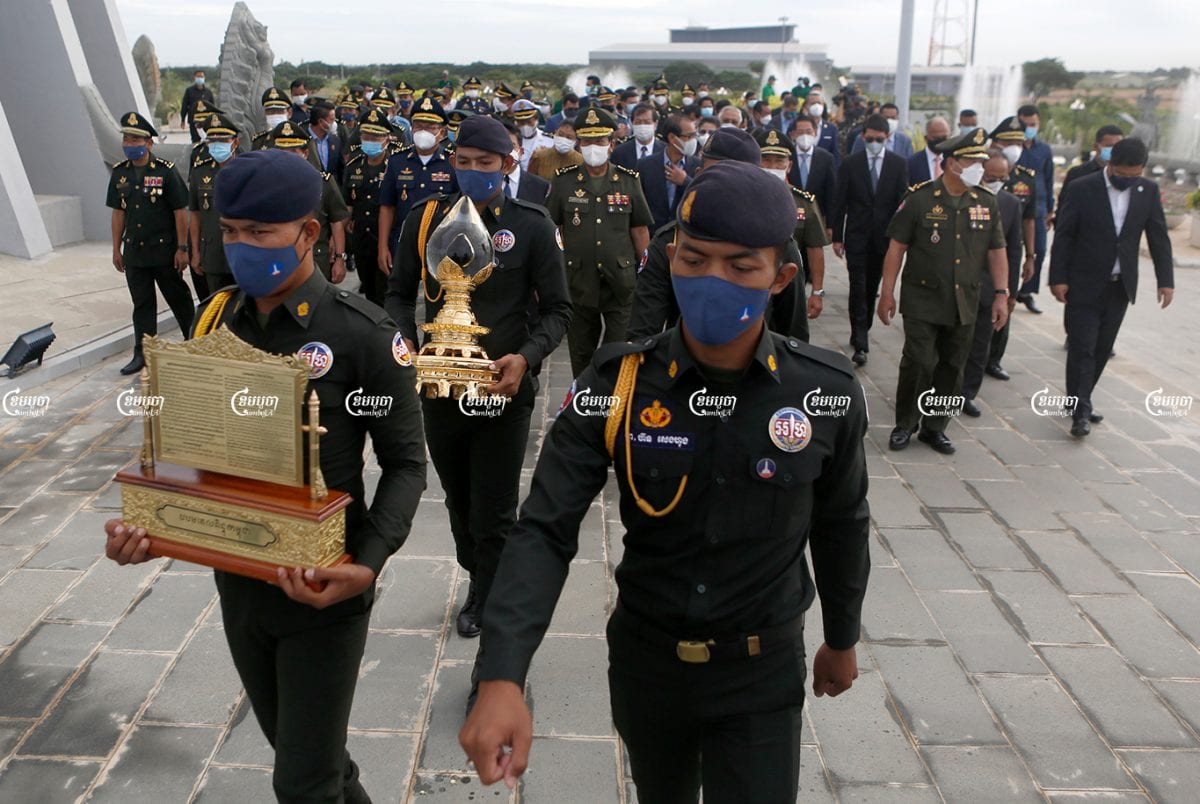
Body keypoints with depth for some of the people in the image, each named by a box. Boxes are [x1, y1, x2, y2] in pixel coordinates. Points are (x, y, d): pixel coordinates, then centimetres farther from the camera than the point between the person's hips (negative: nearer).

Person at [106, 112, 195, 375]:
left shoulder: (166, 171, -9)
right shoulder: (119, 173, 6)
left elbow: (180, 212, -9)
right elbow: (118, 212, 11)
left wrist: (182, 248, -11)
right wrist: (116, 249, 10)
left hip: (164, 250, -4)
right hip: (134, 252, 5)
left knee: (178, 299, 8)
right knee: (142, 304, 9)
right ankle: (142, 354, 16)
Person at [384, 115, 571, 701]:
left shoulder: (531, 225, -7)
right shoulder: (426, 218, 1)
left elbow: (557, 310, -3)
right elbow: (400, 293, 8)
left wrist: (526, 357, -20)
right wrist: (405, 341, -12)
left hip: (503, 390, -4)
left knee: (494, 516, 3)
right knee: (459, 500, 21)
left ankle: (490, 619, 19)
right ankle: (482, 588, 45)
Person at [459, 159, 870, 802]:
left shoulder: (826, 392, -15)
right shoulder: (616, 386, -18)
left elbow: (840, 525, 1)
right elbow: (544, 531, -22)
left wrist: (842, 639, 14)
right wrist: (501, 678, -34)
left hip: (762, 672, -1)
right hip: (644, 658, 2)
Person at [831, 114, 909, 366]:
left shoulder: (899, 164, 2)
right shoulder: (850, 163, -1)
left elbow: (902, 201, 2)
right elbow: (839, 202, 0)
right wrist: (837, 237, -3)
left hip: (884, 237, 2)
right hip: (857, 236, -2)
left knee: (872, 288, 10)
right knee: (858, 288, -7)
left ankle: (860, 334, 25)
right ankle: (861, 343, -8)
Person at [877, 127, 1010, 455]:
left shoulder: (986, 202, 5)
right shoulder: (919, 198, -7)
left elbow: (996, 251, 11)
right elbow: (897, 247, -5)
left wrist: (1001, 294, 4)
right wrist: (887, 293, -7)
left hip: (965, 303, 4)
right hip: (922, 301, -4)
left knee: (952, 367, 9)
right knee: (918, 363, -6)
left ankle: (935, 427, 23)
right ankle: (904, 425, 12)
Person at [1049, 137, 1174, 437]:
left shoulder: (1149, 191, 3)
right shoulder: (1081, 188, -9)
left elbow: (1158, 237, 6)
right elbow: (1063, 236, -7)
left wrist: (1166, 279, 1)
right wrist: (1058, 278, -11)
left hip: (1121, 286, 4)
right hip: (1085, 285, -4)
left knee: (1102, 348, 10)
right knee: (1082, 348, -5)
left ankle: (1079, 399, 23)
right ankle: (1080, 411, -2)